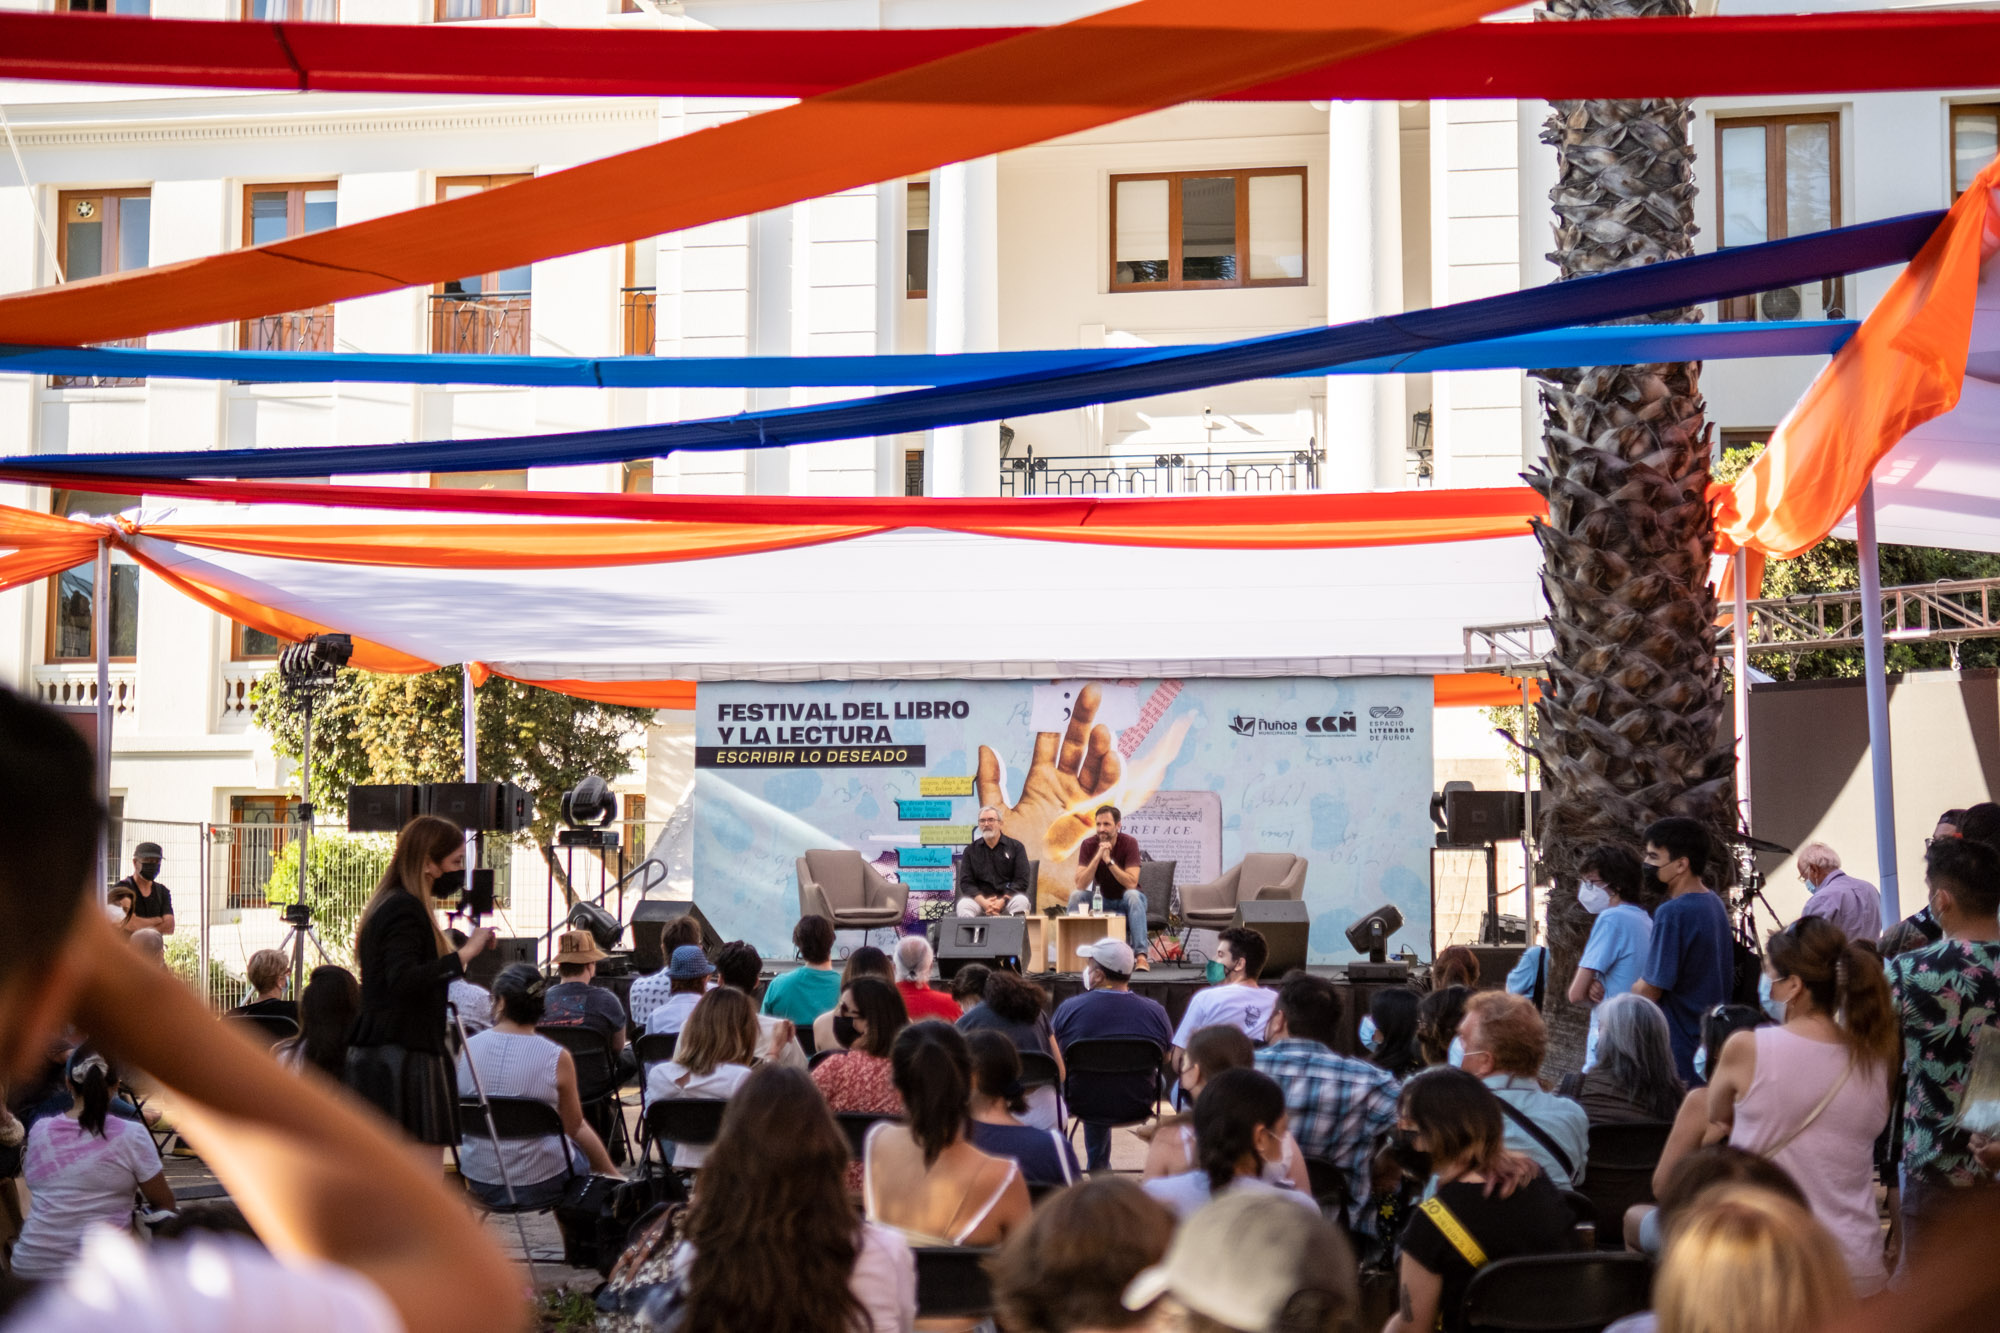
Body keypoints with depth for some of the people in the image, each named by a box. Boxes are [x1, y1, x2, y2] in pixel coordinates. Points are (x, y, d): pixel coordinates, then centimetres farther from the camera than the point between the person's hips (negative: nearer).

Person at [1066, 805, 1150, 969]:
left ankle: (1140, 955, -41)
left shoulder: (1129, 843, -17)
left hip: (1126, 900, -2)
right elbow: (1080, 885, -21)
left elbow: (1131, 883, -26)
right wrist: (1097, 857, -31)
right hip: (1102, 900, 2)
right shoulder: (1089, 845, -11)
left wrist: (1109, 861, -33)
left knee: (1133, 895, -35)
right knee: (1075, 895, -24)